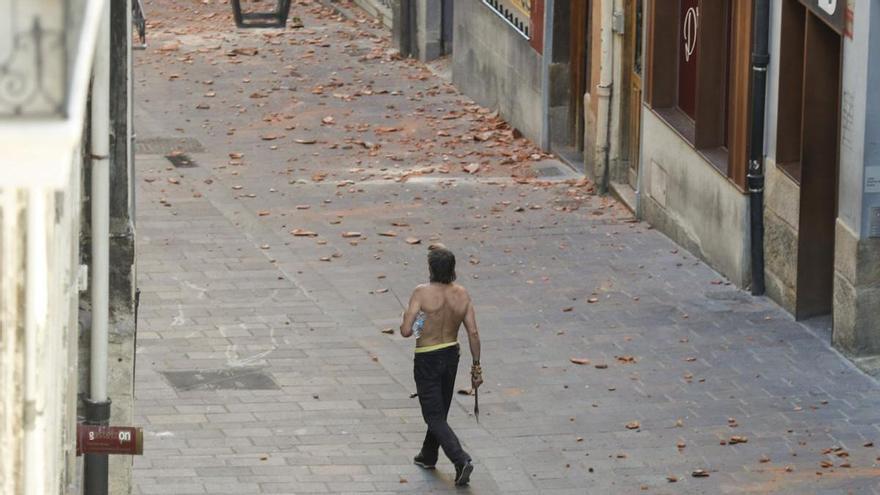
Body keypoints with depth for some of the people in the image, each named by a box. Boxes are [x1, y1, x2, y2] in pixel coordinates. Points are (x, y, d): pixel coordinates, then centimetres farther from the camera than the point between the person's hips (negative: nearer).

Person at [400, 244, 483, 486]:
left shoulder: (422, 293, -21)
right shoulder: (462, 294, -7)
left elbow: (406, 331, -24)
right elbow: (473, 333, -7)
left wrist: (407, 318, -1)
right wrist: (476, 366, 1)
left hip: (427, 359, -5)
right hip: (451, 355, 5)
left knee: (435, 417, 1)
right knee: (440, 410, 24)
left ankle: (461, 460, -16)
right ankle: (428, 456, 41)